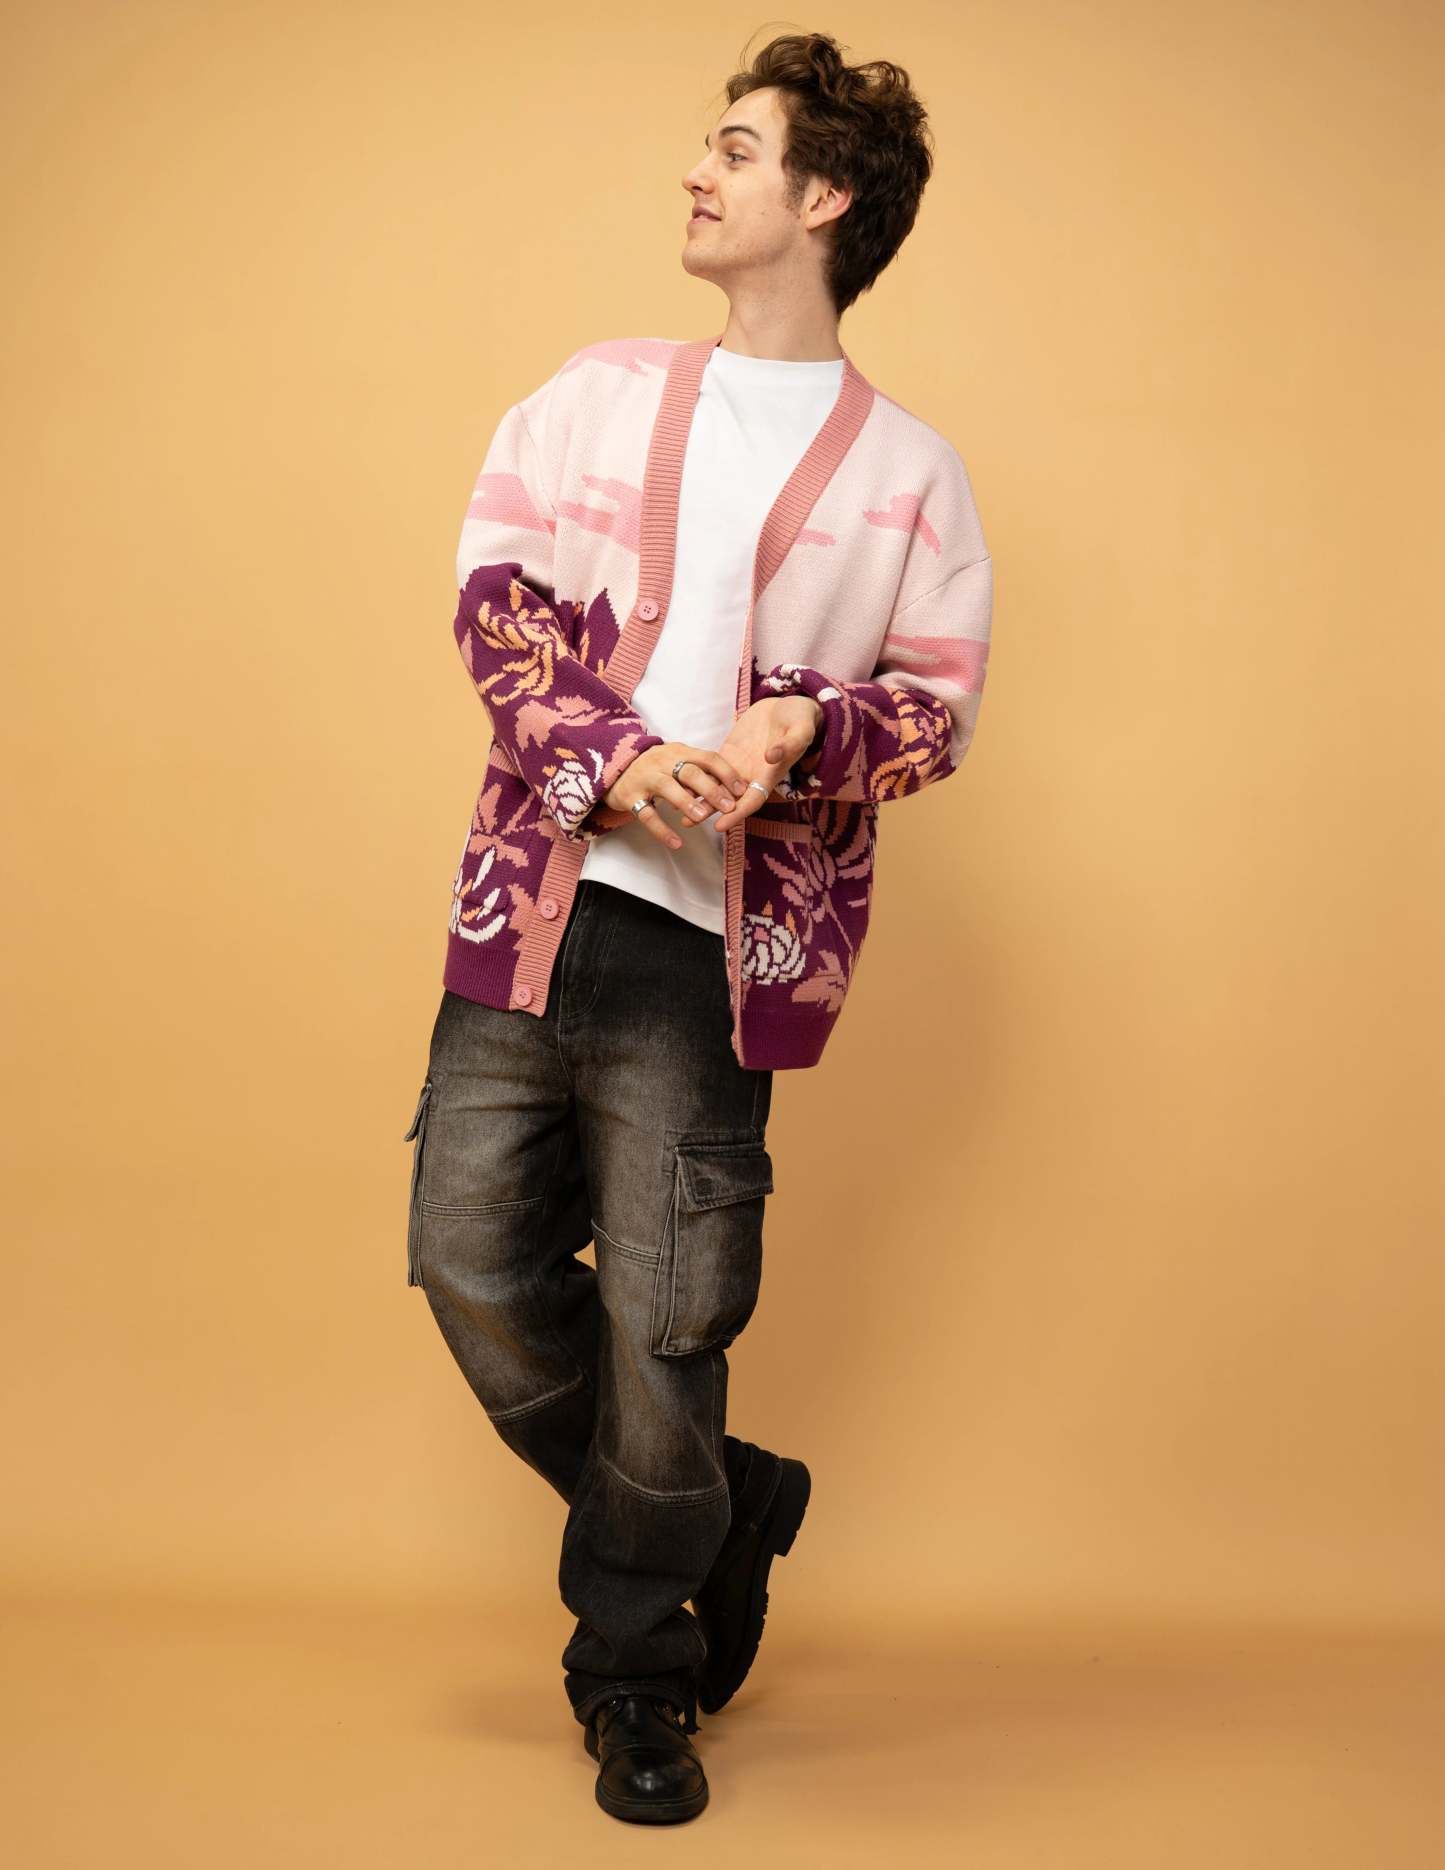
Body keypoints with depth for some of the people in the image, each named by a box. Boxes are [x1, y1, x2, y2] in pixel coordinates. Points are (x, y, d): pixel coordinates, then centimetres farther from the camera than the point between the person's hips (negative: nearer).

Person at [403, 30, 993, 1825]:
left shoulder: (907, 471, 7)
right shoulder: (597, 392, 13)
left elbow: (938, 708, 6)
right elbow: (493, 597, 5)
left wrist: (799, 736, -16)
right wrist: (617, 756, -12)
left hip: (714, 947, -3)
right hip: (534, 899, 3)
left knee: (661, 1325, 0)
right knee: (473, 1259, 4)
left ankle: (634, 1673, 24)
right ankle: (728, 1504, 28)